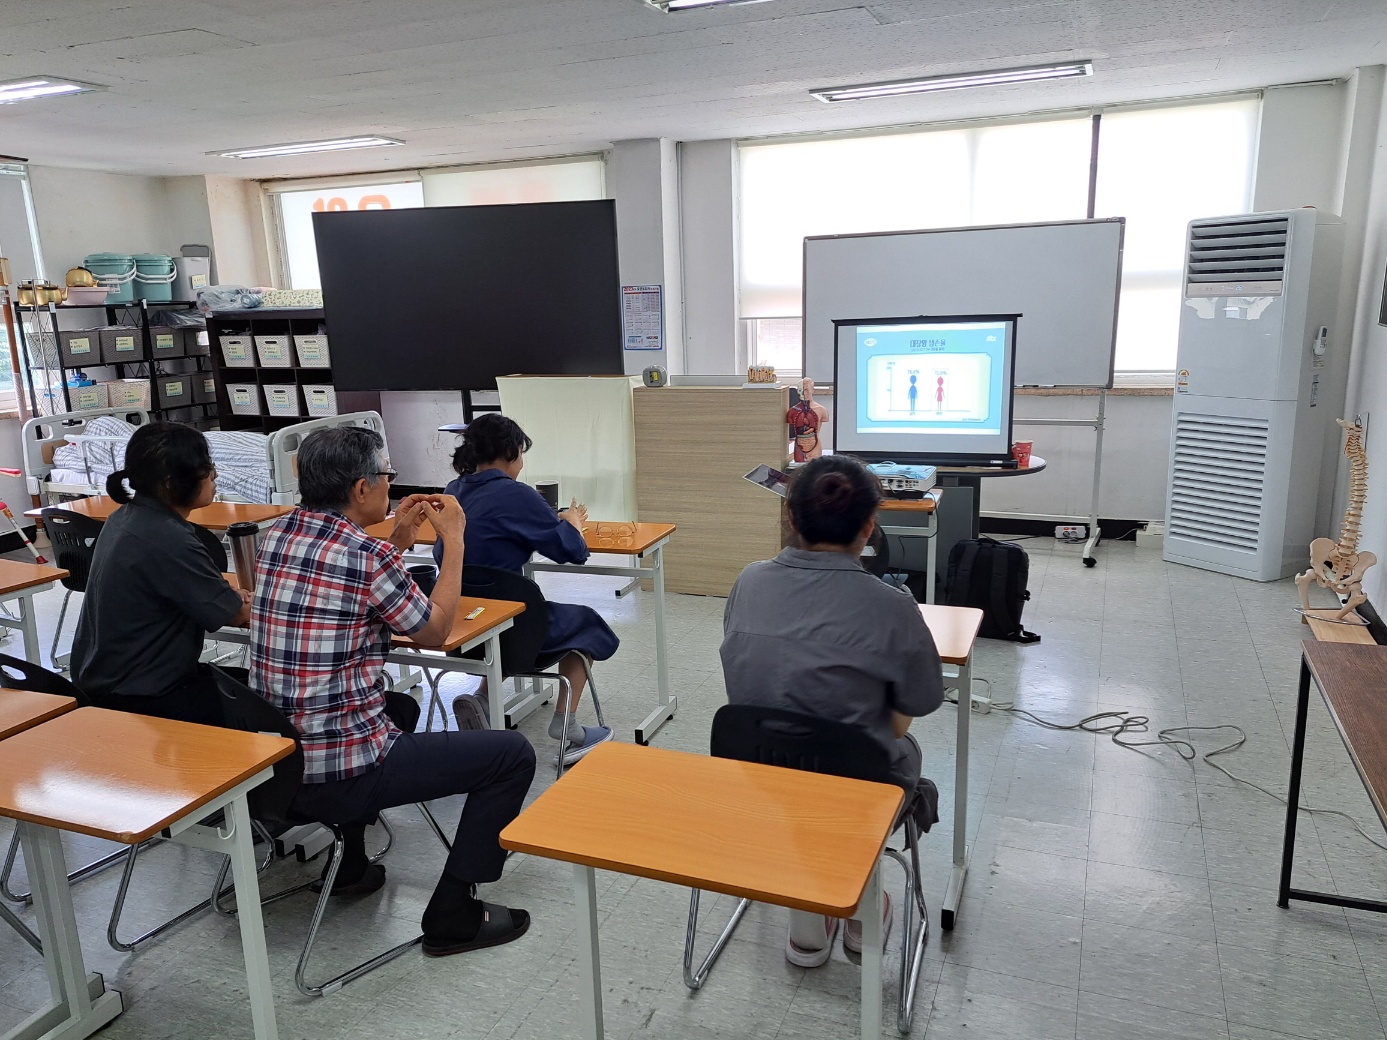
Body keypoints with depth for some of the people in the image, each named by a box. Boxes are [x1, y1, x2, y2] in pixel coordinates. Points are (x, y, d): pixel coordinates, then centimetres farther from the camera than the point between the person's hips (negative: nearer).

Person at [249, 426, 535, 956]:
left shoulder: (276, 534, 3)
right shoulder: (368, 556, -19)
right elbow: (434, 630, -3)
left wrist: (398, 539, 15)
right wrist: (453, 539, 4)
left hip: (272, 760, 9)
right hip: (338, 776, -8)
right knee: (513, 755, 0)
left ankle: (350, 865, 40)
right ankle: (452, 916, 5)